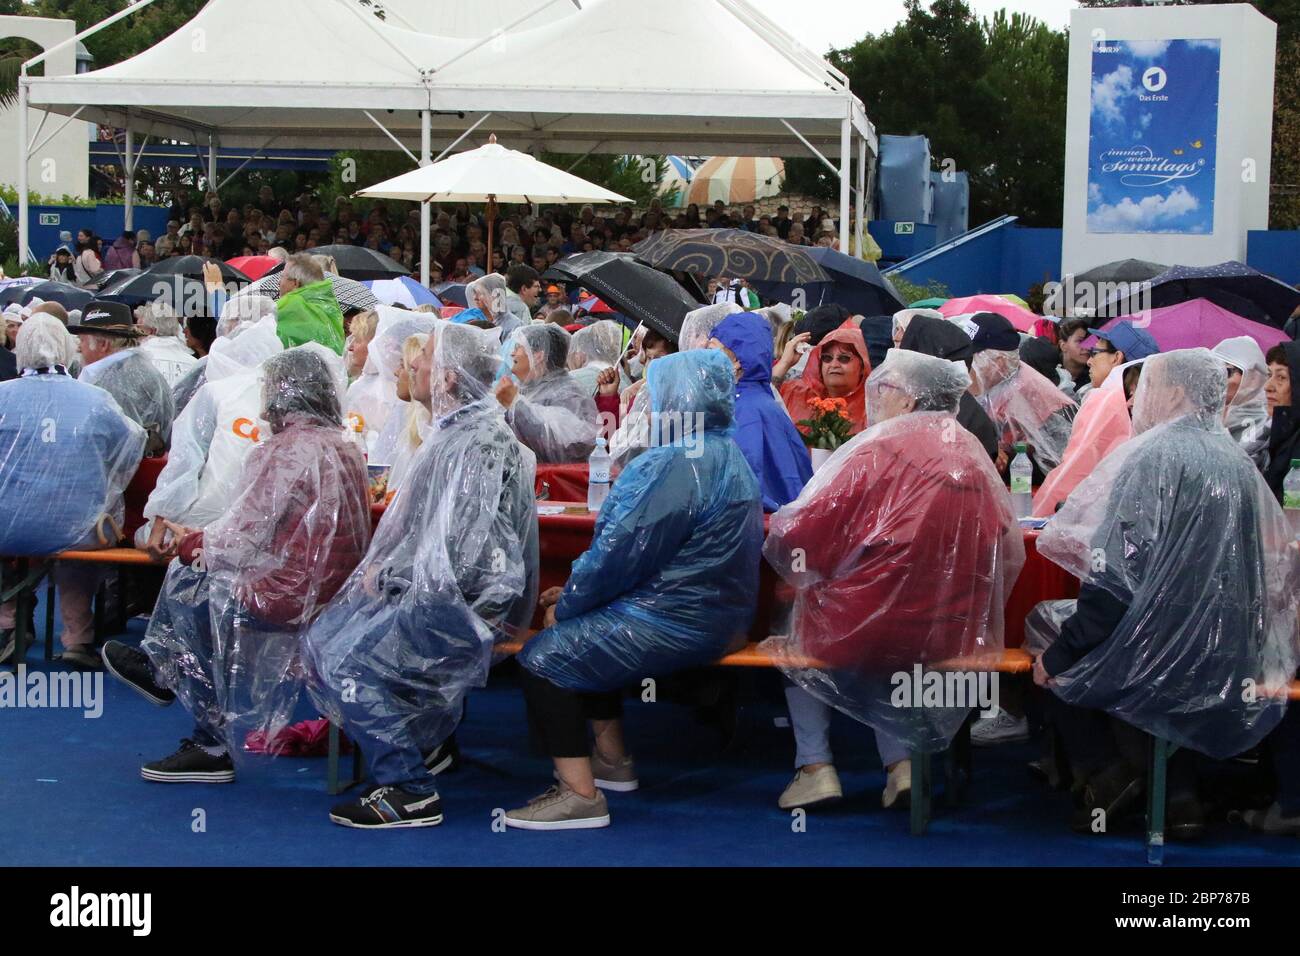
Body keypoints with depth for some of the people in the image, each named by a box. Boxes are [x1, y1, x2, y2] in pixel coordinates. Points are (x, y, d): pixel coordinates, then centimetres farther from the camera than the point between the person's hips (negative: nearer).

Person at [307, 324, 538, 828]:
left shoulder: (482, 442, -20)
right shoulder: (454, 431, 12)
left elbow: (459, 553, -26)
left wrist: (386, 576, -15)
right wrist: (382, 569, 11)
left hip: (466, 602, -10)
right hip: (434, 589, 10)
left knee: (350, 659, -20)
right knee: (326, 636, 10)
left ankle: (409, 790, -13)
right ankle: (422, 738, 21)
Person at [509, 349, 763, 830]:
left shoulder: (677, 465, -20)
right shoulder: (728, 457, 14)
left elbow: (622, 551, -20)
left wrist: (568, 604, -4)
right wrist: (576, 594, 14)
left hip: (676, 625, -11)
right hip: (715, 611, 11)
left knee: (544, 657, -10)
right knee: (583, 633, 27)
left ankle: (580, 795, -10)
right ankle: (612, 759, 34)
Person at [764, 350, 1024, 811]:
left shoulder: (879, 448, -11)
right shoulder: (972, 455, 5)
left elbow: (797, 534, -14)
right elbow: (1008, 551, 7)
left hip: (870, 627, -5)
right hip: (954, 634, 5)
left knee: (802, 617, 24)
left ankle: (815, 765, 15)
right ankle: (900, 760, 19)